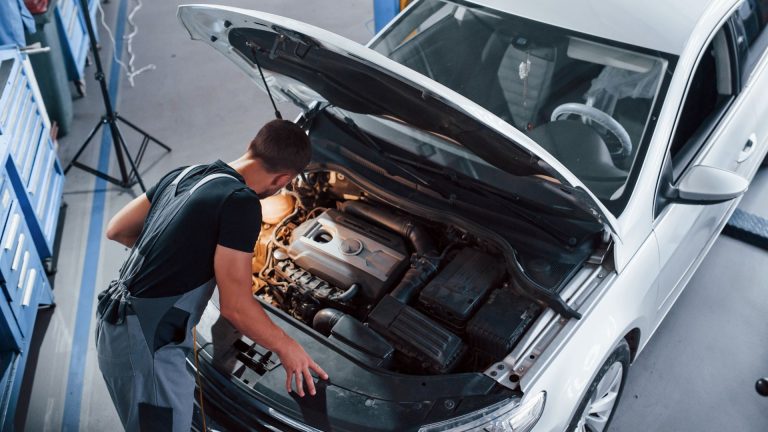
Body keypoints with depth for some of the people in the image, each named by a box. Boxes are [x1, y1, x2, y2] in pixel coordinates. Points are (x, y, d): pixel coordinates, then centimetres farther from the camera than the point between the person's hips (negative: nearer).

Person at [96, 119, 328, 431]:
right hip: (143, 343, -9)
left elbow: (116, 230, 17)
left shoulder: (185, 174, 7)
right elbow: (235, 306, -19)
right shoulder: (241, 202, -19)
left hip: (116, 323, 9)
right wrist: (285, 347, -5)